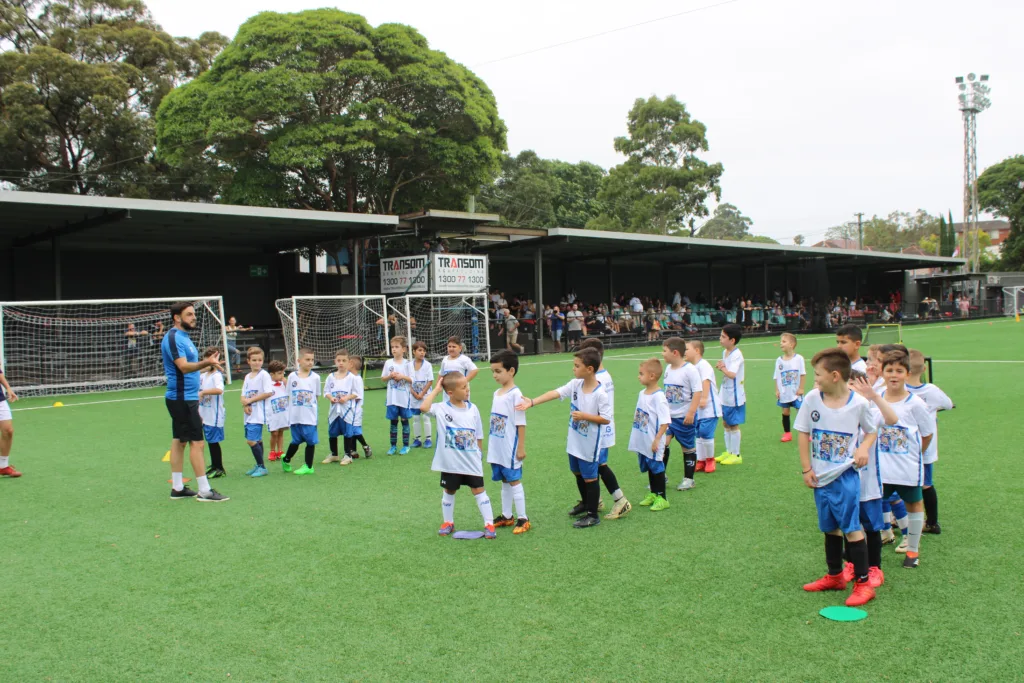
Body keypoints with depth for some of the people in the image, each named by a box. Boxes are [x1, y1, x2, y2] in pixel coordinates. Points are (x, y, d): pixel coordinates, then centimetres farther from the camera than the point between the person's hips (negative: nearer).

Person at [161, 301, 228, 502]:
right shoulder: (173, 338, -16)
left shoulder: (183, 337, 14)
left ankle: (177, 488, 17)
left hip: (185, 398, 10)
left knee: (179, 441, 12)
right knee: (196, 442, -8)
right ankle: (204, 491, -5)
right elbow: (184, 366, -30)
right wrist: (205, 362, -44)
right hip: (182, 399, -10)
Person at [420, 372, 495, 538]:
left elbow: (478, 436, 6)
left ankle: (489, 524, 7)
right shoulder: (441, 409, -11)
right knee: (449, 491, 14)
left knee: (479, 490, 3)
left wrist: (479, 454, 7)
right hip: (450, 462, -1)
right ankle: (448, 522, 31)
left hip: (471, 461, 1)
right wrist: (436, 389, -22)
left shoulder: (472, 409, -3)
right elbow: (423, 407, -31)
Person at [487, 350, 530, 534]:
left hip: (510, 449, -8)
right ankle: (506, 516, 26)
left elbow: (521, 423, -15)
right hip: (497, 449, 8)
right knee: (504, 481, 16)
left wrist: (521, 448, -15)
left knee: (514, 481, -1)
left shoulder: (515, 394, -15)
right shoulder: (496, 393, 8)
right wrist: (491, 445, 16)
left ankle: (523, 519, 7)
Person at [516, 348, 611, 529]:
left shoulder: (600, 394, -23)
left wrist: (584, 416, -25)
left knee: (590, 477, 4)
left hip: (589, 445, -7)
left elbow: (606, 419, -19)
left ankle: (593, 515, 18)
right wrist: (532, 402, -17)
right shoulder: (575, 385, -4)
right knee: (578, 473, 24)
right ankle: (585, 503, 46)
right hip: (574, 442, 7)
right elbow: (555, 393, -9)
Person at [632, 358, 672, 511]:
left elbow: (665, 422, -22)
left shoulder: (658, 396, -20)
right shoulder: (642, 393, 6)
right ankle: (653, 494, 33)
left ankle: (661, 498, 13)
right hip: (642, 442, 8)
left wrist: (657, 440, -23)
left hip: (653, 444, -8)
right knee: (649, 468, 19)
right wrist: (635, 435, 18)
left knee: (657, 468, 3)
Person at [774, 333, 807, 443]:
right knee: (785, 412, 8)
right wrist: (777, 390, -2)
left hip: (795, 392, -3)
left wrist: (801, 388, -7)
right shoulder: (779, 360, 0)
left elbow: (802, 374, -5)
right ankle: (787, 433, 18)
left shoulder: (798, 358, -8)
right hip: (784, 393, 3)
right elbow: (776, 377, 2)